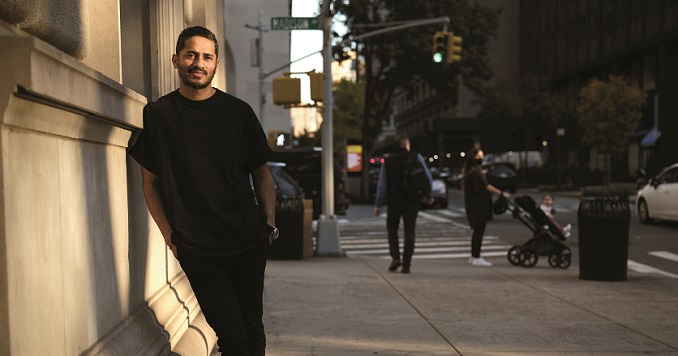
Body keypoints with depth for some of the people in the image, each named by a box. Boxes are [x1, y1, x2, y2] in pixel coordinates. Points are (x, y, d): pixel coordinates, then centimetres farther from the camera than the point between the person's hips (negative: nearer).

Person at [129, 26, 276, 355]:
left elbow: (261, 173, 13)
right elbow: (150, 182, 6)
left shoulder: (238, 112, 6)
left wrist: (269, 222, 0)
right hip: (197, 249, -2)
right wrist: (171, 237, -1)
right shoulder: (157, 114, 3)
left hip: (248, 241, 2)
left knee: (252, 329, 9)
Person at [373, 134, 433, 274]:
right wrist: (429, 195, 9)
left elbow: (382, 185, 1)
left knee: (391, 228, 18)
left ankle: (395, 257, 1)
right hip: (413, 200, 0)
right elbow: (427, 177, -5)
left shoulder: (388, 161, 1)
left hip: (395, 200, 0)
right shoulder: (416, 157, -3)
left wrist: (378, 206, 6)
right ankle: (406, 265, 5)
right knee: (409, 231, 7)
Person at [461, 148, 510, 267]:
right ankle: (476, 258, -3)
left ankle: (474, 257, 18)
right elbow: (486, 186, -22)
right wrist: (501, 193, -23)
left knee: (477, 231, 13)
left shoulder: (470, 172, 14)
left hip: (474, 206, 10)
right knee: (479, 231, -6)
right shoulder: (475, 172, -16)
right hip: (479, 206, -10)